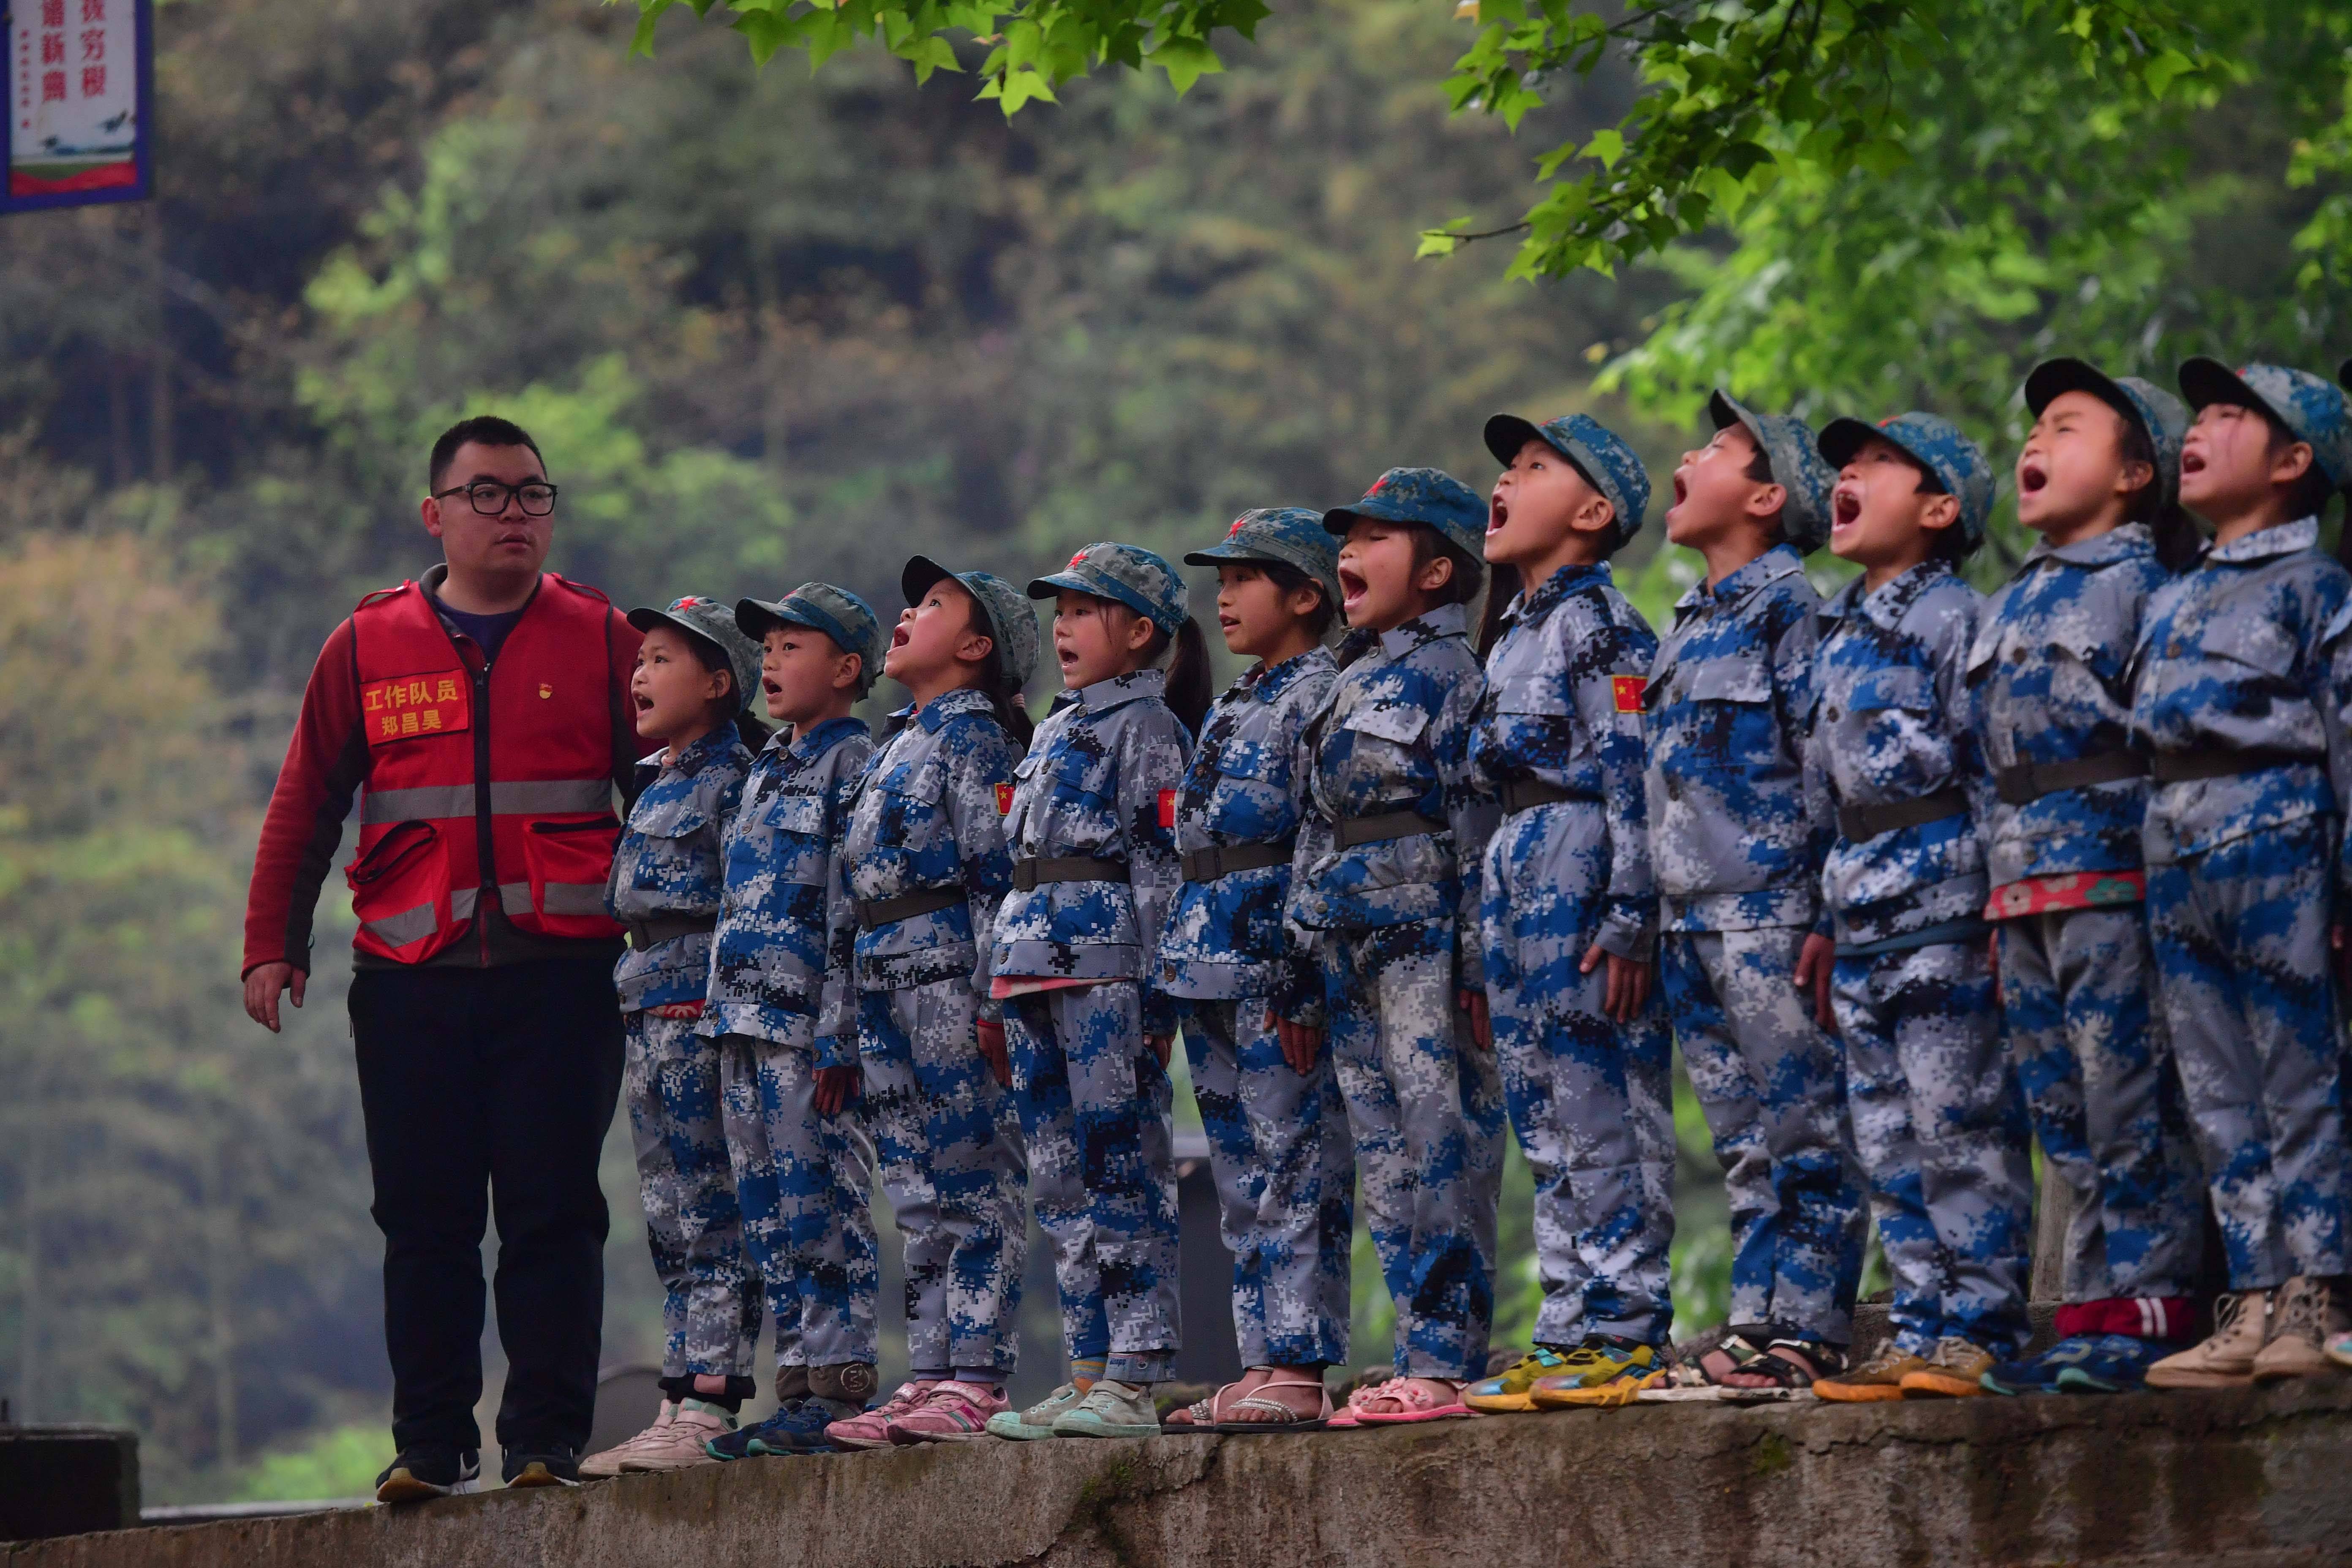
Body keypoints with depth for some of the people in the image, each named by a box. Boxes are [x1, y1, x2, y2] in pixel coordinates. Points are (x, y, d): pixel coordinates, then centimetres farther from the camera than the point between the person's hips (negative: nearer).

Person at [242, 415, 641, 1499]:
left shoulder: (600, 640, 8)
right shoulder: (369, 646, 10)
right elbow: (304, 806, 13)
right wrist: (272, 944, 7)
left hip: (562, 971, -1)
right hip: (413, 979, 1)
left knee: (552, 1211, -3)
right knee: (425, 1218, 2)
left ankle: (546, 1440, 0)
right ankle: (429, 1442, 7)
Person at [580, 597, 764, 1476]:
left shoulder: (732, 779, -8)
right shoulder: (652, 784, 19)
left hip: (702, 1011, -9)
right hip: (645, 1016, 9)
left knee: (710, 1216, -9)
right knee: (669, 1222, 9)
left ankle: (709, 1408, -11)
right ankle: (680, 1409, 12)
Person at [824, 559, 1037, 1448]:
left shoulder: (974, 735, -5)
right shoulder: (899, 743, 21)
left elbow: (996, 871, -12)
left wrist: (992, 999, -19)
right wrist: (852, 1007, 20)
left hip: (947, 969, -9)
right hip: (885, 977, 9)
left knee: (973, 1179, -7)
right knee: (917, 1191, 8)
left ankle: (976, 1381, -9)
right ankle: (931, 1376, 10)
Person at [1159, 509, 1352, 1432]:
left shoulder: (1322, 695, -6)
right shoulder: (1230, 711, 21)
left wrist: (1305, 974, -19)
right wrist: (1173, 972, 19)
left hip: (1276, 963, -10)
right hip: (1210, 967, 10)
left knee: (1294, 1165, -9)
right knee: (1240, 1175, 9)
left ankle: (1301, 1368, -10)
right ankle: (1261, 1364, 11)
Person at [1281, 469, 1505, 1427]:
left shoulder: (1452, 674, -5)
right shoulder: (1348, 684, 19)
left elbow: (1477, 823, -12)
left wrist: (1477, 960, -19)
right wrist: (1304, 975, 18)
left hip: (1424, 942, -8)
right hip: (1351, 951, 8)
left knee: (1444, 1152, -8)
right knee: (1385, 1167, 7)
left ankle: (1448, 1360, -9)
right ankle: (1422, 1355, 9)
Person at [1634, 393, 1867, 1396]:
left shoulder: (1790, 603, -5)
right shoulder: (1686, 628, 20)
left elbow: (1824, 760, -10)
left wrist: (1822, 911, -16)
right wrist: (1651, 916, 19)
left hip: (1766, 900, -9)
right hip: (1690, 915, 9)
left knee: (1801, 1124, -6)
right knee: (1741, 1137, 9)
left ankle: (1811, 1325, -6)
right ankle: (1759, 1316, 12)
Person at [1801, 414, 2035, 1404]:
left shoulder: (1954, 618, -6)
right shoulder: (1838, 636, 18)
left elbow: (1991, 767, -10)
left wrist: (1997, 908, -16)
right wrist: (1827, 920, 20)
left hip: (1942, 912, -8)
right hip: (1861, 910, 8)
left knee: (1961, 1124, -7)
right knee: (1887, 1137, 8)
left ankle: (1981, 1326, -4)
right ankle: (1920, 1325, 12)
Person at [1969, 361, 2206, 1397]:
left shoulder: (2141, 582, -2)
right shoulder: (2009, 606, 22)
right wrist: (1993, 902, 18)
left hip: (2112, 879, -8)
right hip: (2022, 893, 8)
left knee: (2131, 1109, -8)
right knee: (2064, 1120, 7)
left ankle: (2145, 1312, -7)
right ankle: (2095, 1312, 10)